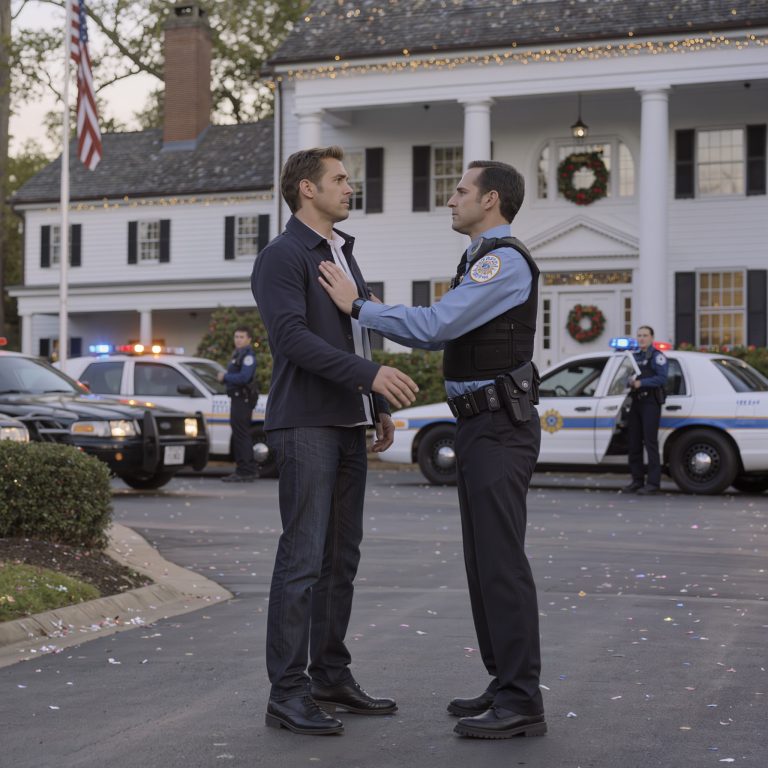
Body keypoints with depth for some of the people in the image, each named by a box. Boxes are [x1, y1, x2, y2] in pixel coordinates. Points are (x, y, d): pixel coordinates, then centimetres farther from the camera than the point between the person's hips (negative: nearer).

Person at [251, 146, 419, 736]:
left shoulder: (344, 255, 20)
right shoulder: (282, 257, -8)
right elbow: (292, 337, -21)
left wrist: (380, 406, 20)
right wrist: (371, 374, -27)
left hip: (349, 426, 9)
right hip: (306, 426, -9)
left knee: (342, 557, 10)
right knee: (303, 558, -9)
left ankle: (332, 675, 18)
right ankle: (287, 693, -5)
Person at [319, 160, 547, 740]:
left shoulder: (505, 261, -14)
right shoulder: (484, 263, 20)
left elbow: (435, 325, -21)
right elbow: (437, 334, 22)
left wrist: (358, 306, -11)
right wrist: (358, 310, 16)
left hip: (500, 430, -11)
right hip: (480, 427, 11)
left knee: (501, 560, -9)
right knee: (486, 560, 12)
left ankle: (521, 703, -6)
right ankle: (509, 687, 18)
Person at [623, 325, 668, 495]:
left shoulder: (657, 356, -3)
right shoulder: (635, 356, 21)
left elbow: (662, 378, -14)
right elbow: (630, 377, 25)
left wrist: (641, 383, -20)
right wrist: (629, 382, 2)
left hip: (650, 403, -8)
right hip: (636, 403, 8)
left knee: (650, 443, -10)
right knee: (634, 443, 8)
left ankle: (653, 483, -9)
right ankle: (637, 481, 14)